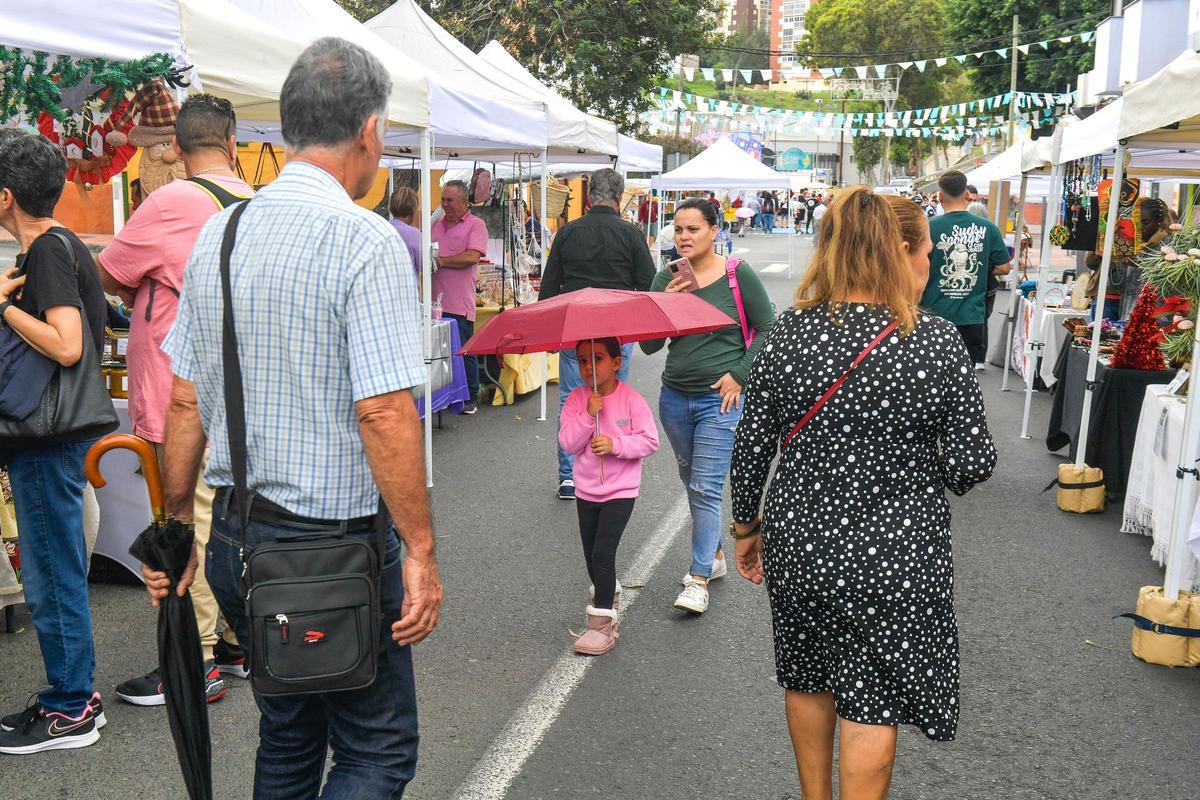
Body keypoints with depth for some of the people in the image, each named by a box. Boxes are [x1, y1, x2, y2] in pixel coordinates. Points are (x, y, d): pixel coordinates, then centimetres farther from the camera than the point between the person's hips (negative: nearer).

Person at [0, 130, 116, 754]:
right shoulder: (62, 244, 14)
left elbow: (65, 346, -27)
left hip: (51, 440, -10)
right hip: (57, 430, 10)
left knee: (51, 578, 0)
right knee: (56, 571, 17)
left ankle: (71, 711, 11)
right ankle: (74, 694, 27)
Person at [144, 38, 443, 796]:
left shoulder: (218, 234, 6)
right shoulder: (367, 241, -15)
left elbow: (186, 400, 8)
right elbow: (383, 412, -21)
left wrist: (178, 522, 16)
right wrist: (420, 550, -15)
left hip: (234, 538, 8)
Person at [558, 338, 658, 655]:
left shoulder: (632, 399, -10)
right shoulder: (576, 400, -2)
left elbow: (649, 441, -11)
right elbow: (567, 443, -9)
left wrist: (615, 444, -23)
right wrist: (588, 415, -22)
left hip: (620, 490, -5)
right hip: (586, 490, 5)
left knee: (603, 552, -13)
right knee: (591, 554, 15)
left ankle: (602, 624, -4)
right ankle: (608, 594, 43)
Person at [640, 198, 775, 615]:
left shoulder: (738, 275, -7)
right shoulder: (667, 279, 2)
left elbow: (768, 330, -1)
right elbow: (649, 345, -1)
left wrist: (739, 374, -9)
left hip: (720, 399, -5)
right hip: (675, 397, 5)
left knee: (706, 488, -8)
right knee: (692, 483, 17)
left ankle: (699, 579, 0)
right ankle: (715, 555, 35)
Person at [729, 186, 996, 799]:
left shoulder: (790, 331, -8)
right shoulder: (939, 342, -14)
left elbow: (752, 444, -4)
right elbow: (973, 464, -11)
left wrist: (745, 526, 10)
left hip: (799, 543, 3)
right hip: (893, 555, -3)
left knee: (808, 682, 24)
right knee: (872, 705, 12)